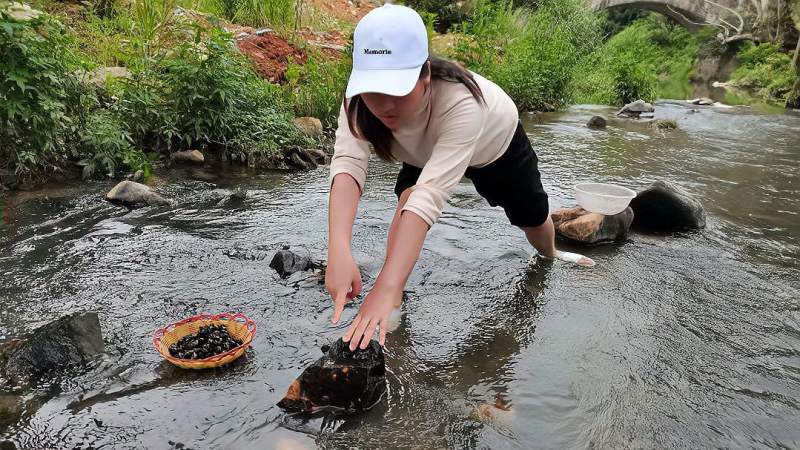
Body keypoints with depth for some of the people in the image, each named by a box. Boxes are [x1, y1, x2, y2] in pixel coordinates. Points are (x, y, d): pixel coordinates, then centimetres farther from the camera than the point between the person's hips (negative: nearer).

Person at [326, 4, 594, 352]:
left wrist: (384, 289, -66)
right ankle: (395, 307, -15)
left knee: (532, 216, 15)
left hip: (497, 143, -2)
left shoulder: (461, 102, -49)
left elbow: (432, 192, -58)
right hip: (425, 152, 2)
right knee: (407, 200, -27)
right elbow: (347, 162, -49)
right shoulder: (360, 99, -36)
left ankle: (549, 254, 51)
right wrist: (339, 252, -66)